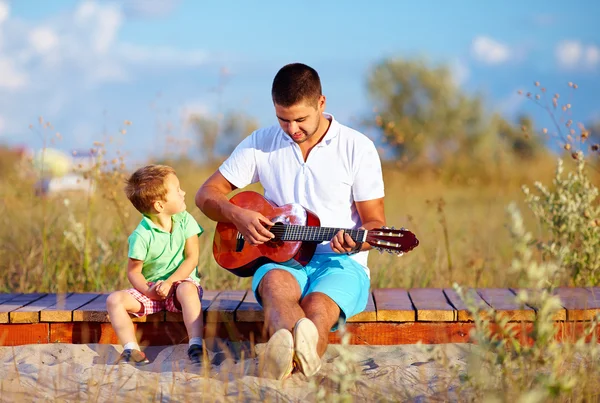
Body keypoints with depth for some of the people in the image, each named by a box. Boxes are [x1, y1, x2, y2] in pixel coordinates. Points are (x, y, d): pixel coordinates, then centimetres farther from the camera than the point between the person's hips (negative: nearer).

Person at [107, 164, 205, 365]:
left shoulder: (185, 220, -5)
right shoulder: (142, 235, -11)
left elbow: (192, 258, -9)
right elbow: (133, 271, -6)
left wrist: (169, 283, -21)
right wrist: (147, 291, -26)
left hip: (181, 281, -1)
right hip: (151, 290, 1)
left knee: (187, 290, -36)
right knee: (114, 300, -19)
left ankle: (196, 347, -41)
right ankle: (132, 351, -27)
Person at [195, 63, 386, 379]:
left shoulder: (357, 147, 2)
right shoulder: (261, 143, 9)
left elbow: (375, 222, 2)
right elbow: (206, 195, 12)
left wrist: (357, 241, -22)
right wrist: (238, 216, -9)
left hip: (340, 262, 0)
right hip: (280, 259, 0)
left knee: (317, 306, -36)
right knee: (276, 283, -38)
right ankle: (302, 351, -70)